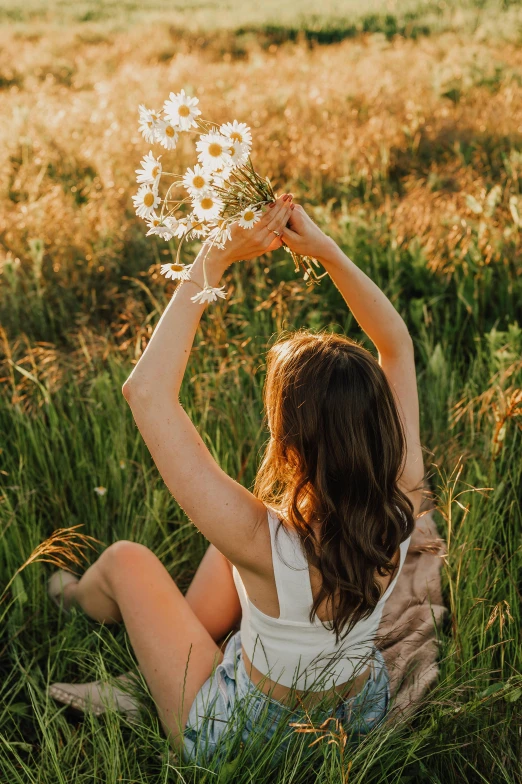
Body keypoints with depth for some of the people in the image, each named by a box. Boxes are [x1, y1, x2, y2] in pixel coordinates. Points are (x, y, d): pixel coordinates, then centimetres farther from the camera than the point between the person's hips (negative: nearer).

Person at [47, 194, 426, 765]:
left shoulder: (262, 541, -41)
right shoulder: (402, 508, -27)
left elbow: (145, 391, -38)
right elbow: (397, 346, -13)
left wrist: (214, 259, -35)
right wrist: (326, 250, -21)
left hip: (247, 741, -4)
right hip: (362, 713, 4)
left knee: (127, 559, 13)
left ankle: (80, 599, 49)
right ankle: (194, 629, 44)